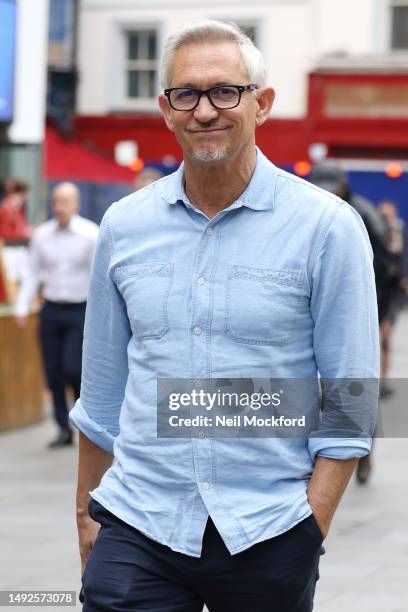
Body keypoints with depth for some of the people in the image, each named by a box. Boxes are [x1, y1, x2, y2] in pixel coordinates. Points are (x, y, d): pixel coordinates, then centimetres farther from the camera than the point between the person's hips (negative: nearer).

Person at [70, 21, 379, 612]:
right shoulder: (124, 225, 7)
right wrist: (87, 512, 16)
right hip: (138, 525, 2)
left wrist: (312, 528, -10)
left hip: (267, 536, -2)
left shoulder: (327, 226, -4)